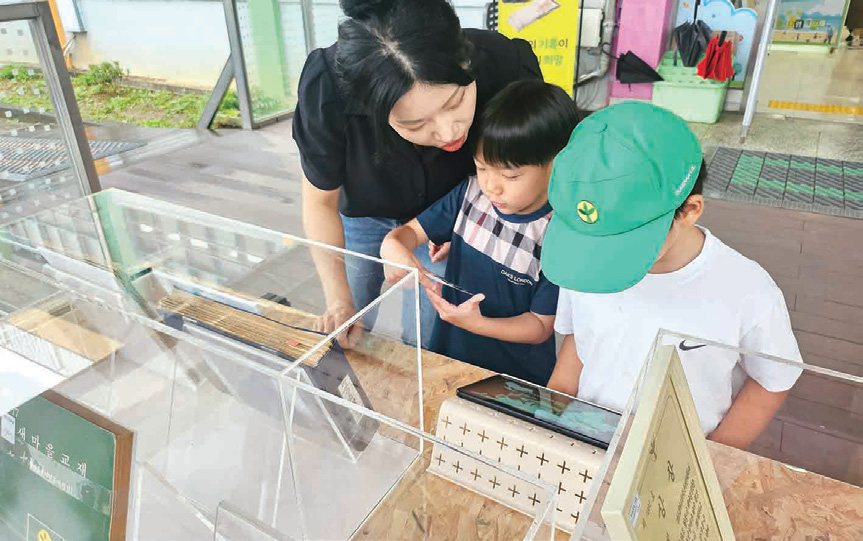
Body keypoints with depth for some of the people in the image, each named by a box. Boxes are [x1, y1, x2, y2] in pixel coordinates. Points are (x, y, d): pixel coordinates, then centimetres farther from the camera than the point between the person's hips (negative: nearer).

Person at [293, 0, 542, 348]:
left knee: (425, 341, 7)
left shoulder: (508, 65, -35)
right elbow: (320, 202, -21)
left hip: (444, 212, 1)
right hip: (361, 212, 0)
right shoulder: (327, 87, -38)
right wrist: (339, 300, -25)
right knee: (346, 340, 15)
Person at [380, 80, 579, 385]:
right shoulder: (471, 193, -8)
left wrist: (478, 324, -30)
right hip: (448, 356, 3)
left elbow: (541, 326, -15)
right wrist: (393, 246, -26)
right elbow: (414, 230, -2)